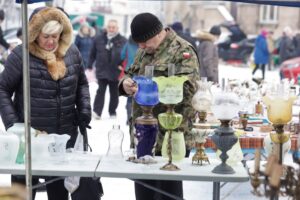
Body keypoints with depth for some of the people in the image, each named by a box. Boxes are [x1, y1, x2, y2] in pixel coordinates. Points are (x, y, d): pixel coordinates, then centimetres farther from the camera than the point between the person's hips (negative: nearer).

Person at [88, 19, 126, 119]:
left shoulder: (123, 41, 0)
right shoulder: (99, 39, 6)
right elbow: (92, 54, 12)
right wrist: (89, 66, 11)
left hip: (116, 72, 0)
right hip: (102, 71, 0)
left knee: (114, 93, 10)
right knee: (101, 91, -8)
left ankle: (112, 112, 23)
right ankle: (97, 111, -9)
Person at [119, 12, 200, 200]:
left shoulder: (182, 51, -11)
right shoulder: (144, 51, 15)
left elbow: (186, 89, -21)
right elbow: (131, 73, 22)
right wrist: (126, 83, -3)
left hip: (170, 139, -8)